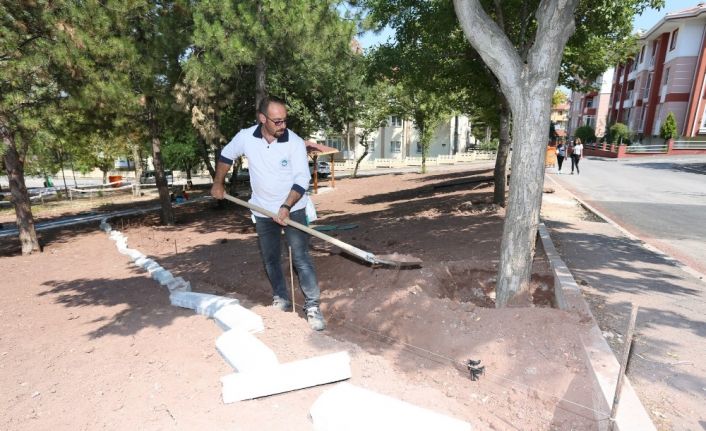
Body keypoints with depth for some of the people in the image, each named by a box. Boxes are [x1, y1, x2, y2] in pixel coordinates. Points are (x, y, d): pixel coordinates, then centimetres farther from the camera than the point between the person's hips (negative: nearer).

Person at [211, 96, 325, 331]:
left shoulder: (295, 142, -16)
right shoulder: (245, 137, -8)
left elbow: (302, 180, -17)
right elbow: (226, 155, 12)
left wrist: (286, 207, -26)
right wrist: (218, 184, 14)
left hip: (293, 209, -3)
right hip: (263, 211, 4)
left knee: (301, 258, -7)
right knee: (270, 259, 13)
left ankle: (313, 306, 3)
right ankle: (281, 299, 31)